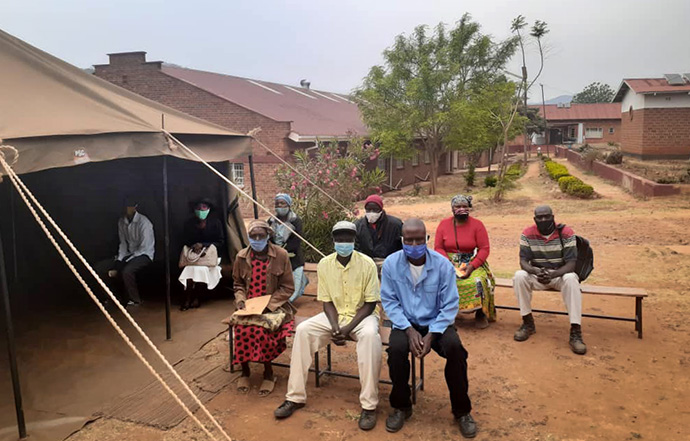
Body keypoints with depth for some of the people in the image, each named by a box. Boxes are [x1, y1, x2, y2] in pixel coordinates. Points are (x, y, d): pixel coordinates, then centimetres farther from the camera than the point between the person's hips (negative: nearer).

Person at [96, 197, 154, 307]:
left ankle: (135, 300, -12)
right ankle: (118, 297, 11)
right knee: (100, 267, -3)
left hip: (144, 254, -8)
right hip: (128, 254, 8)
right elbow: (123, 243, 8)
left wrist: (124, 263, -20)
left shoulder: (143, 222, -19)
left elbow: (144, 248, -20)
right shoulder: (121, 221, 4)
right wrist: (118, 261, -7)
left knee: (127, 271, -36)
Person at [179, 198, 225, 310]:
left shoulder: (215, 222, -1)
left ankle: (195, 297, -11)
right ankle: (188, 298, -17)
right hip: (193, 254, 2)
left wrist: (203, 245, -12)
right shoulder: (189, 223, 6)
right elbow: (185, 242, 11)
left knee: (200, 268, -30)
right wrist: (193, 247, -11)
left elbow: (220, 242, -2)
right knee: (191, 267, -30)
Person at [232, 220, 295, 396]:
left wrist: (268, 305, -14)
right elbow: (238, 284, 17)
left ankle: (268, 373, -5)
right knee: (243, 329, -28)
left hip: (274, 307, -2)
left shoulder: (281, 255, -6)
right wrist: (240, 299, -3)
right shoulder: (242, 257, 4)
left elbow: (287, 288, -4)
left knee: (260, 330, -30)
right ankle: (245, 370, -1)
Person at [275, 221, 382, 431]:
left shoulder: (367, 264, -15)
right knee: (303, 330, -20)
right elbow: (327, 302, -1)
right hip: (335, 315, 4)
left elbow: (370, 304, -12)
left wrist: (348, 328, -22)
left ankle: (369, 405, -26)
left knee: (370, 335, -37)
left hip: (362, 315, -3)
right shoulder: (324, 264, -6)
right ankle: (295, 397, -9)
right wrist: (334, 327, -19)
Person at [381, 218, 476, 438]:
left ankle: (461, 411, -4)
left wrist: (431, 334, -21)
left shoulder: (443, 264, -13)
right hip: (405, 322, 0)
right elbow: (389, 302, -8)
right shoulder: (391, 264, -10)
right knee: (396, 349, -30)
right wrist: (409, 330, -20)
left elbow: (450, 305, -10)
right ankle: (401, 407, -2)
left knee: (455, 348, -28)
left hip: (437, 322, 0)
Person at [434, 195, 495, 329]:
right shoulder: (444, 224, 5)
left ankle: (480, 313, -7)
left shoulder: (477, 224, 0)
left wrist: (472, 266, -19)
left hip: (473, 263, -1)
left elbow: (484, 249, -5)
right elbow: (438, 247, 1)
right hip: (449, 262, 1)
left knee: (478, 281, -30)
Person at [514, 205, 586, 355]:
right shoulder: (528, 234, -7)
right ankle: (528, 323, -14)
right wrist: (536, 272, -34)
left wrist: (553, 275, -36)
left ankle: (575, 332, -31)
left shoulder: (566, 233, -12)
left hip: (560, 274, -1)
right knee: (520, 276, -28)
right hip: (536, 274, 2)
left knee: (571, 279, -35)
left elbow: (571, 263, -17)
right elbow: (523, 261, -11)